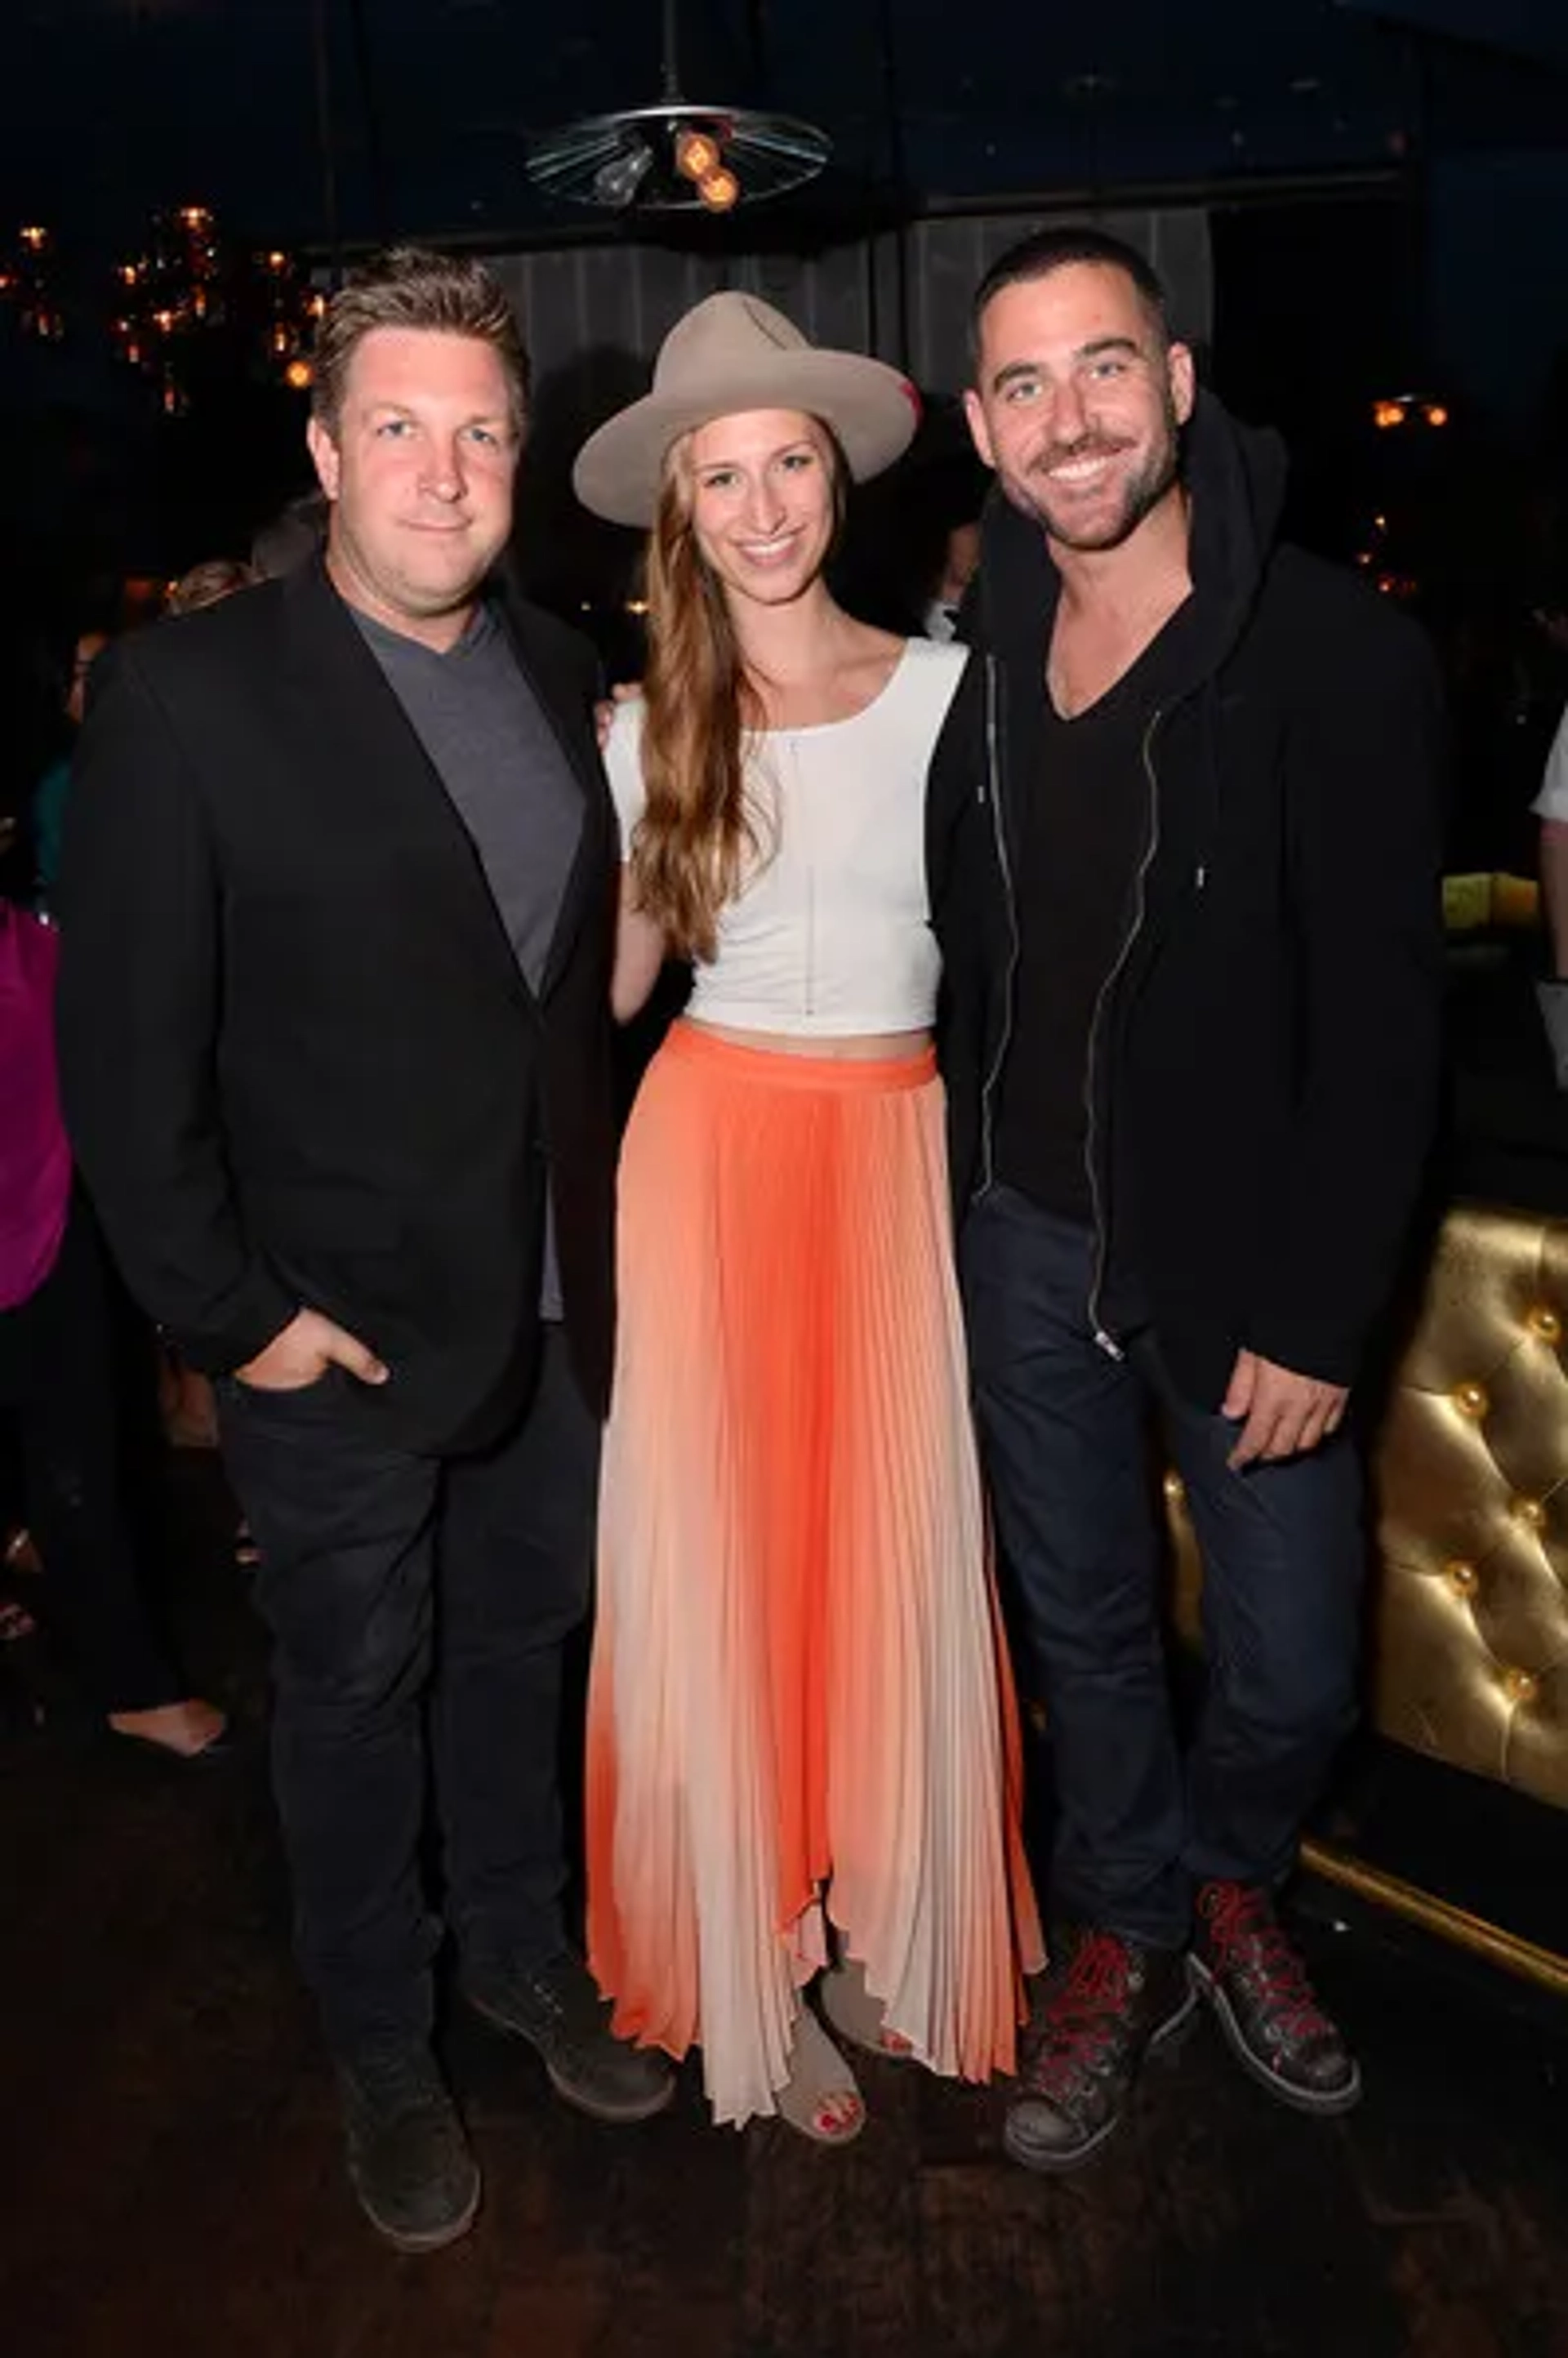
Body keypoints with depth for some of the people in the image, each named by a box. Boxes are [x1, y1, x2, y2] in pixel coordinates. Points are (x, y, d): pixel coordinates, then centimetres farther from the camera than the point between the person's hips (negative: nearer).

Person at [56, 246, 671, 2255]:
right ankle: (380, 2049, 38)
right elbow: (124, 1045, -13)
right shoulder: (189, 695, -13)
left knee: (518, 1649, 22)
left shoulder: (556, 671, 4)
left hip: (555, 1308, 5)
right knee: (356, 1695, 14)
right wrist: (225, 1313, -14)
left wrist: (603, 1227, 5)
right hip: (345, 1333, -4)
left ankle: (521, 1950, 46)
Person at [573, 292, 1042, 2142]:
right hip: (712, 1147, 0)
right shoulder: (646, 727, 4)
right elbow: (612, 981, 6)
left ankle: (871, 1920, 29)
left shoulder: (949, 687, 1)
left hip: (901, 1146, 0)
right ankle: (751, 1956, 23)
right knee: (723, 1556, 5)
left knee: (897, 1552, 6)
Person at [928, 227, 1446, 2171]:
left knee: (1291, 1666, 7)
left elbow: (1380, 1021, -14)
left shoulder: (1332, 655, -14)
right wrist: (959, 1188, 5)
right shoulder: (983, 651, 0)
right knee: (1082, 1622, 17)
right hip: (1029, 1230, 4)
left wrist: (1316, 1318, -15)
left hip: (1244, 1258, -3)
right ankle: (1126, 1934, 41)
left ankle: (1233, 1882, 42)